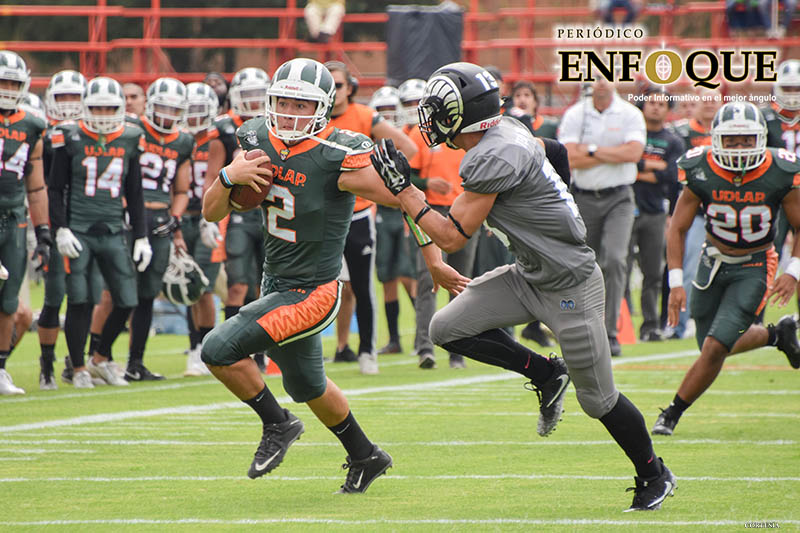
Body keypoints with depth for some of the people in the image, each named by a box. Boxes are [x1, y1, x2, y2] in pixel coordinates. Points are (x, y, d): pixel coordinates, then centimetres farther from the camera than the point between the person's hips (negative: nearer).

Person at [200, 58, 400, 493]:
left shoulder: (336, 156, -22)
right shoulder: (258, 141, -3)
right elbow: (211, 212, 1)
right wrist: (230, 176, -18)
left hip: (312, 292, -8)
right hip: (276, 284, 8)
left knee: (220, 349, -19)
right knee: (307, 386, 25)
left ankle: (277, 425, 3)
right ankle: (364, 456, 46)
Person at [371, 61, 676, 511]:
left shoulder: (493, 158, -26)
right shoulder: (508, 130, 1)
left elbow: (452, 236, -22)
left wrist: (403, 190, -13)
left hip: (570, 284, -9)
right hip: (530, 276, 9)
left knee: (598, 398, 4)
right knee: (449, 328, -4)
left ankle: (654, 474, 25)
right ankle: (545, 374, 11)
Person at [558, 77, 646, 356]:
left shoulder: (630, 115, 0)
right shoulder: (574, 115, 1)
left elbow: (633, 153, -15)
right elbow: (571, 159, -10)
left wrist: (592, 151, -11)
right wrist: (613, 155, -10)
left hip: (618, 199, -2)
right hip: (584, 199, 2)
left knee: (614, 259, -18)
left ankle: (609, 333, -16)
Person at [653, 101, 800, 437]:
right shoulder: (701, 173, -16)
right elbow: (677, 229, -7)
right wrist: (676, 282, -14)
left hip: (753, 267, -3)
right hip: (713, 260, 3)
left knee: (715, 347, -14)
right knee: (712, 346, 13)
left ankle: (673, 414, 2)